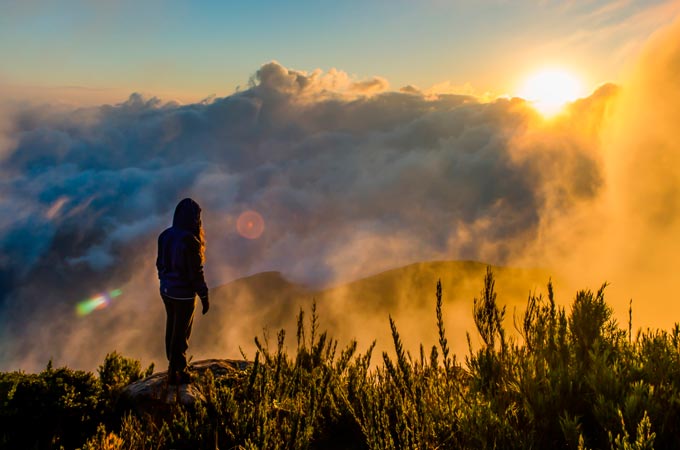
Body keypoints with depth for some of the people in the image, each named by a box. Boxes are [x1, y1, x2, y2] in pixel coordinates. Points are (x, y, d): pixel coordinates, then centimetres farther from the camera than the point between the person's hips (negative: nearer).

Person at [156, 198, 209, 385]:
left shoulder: (165, 236, -3)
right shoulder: (190, 241, -24)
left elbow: (160, 264, 7)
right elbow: (196, 272, -20)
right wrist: (204, 297, -10)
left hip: (166, 291, 7)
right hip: (184, 294, -7)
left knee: (171, 328, 22)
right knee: (181, 334, 8)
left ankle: (173, 365, 39)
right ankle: (177, 372, 21)